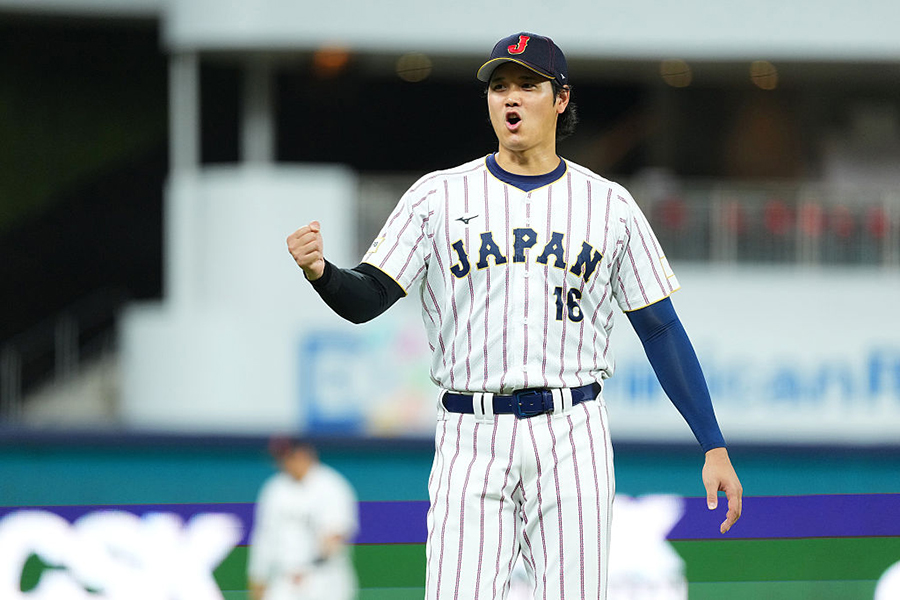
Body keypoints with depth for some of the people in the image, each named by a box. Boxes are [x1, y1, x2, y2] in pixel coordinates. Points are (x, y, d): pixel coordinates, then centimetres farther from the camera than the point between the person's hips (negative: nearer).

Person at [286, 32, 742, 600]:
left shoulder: (611, 205, 8)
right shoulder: (437, 196, 6)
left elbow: (661, 328, 9)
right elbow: (366, 298, 0)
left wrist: (714, 445, 3)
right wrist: (320, 272, -25)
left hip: (572, 432, 1)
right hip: (472, 440, -1)